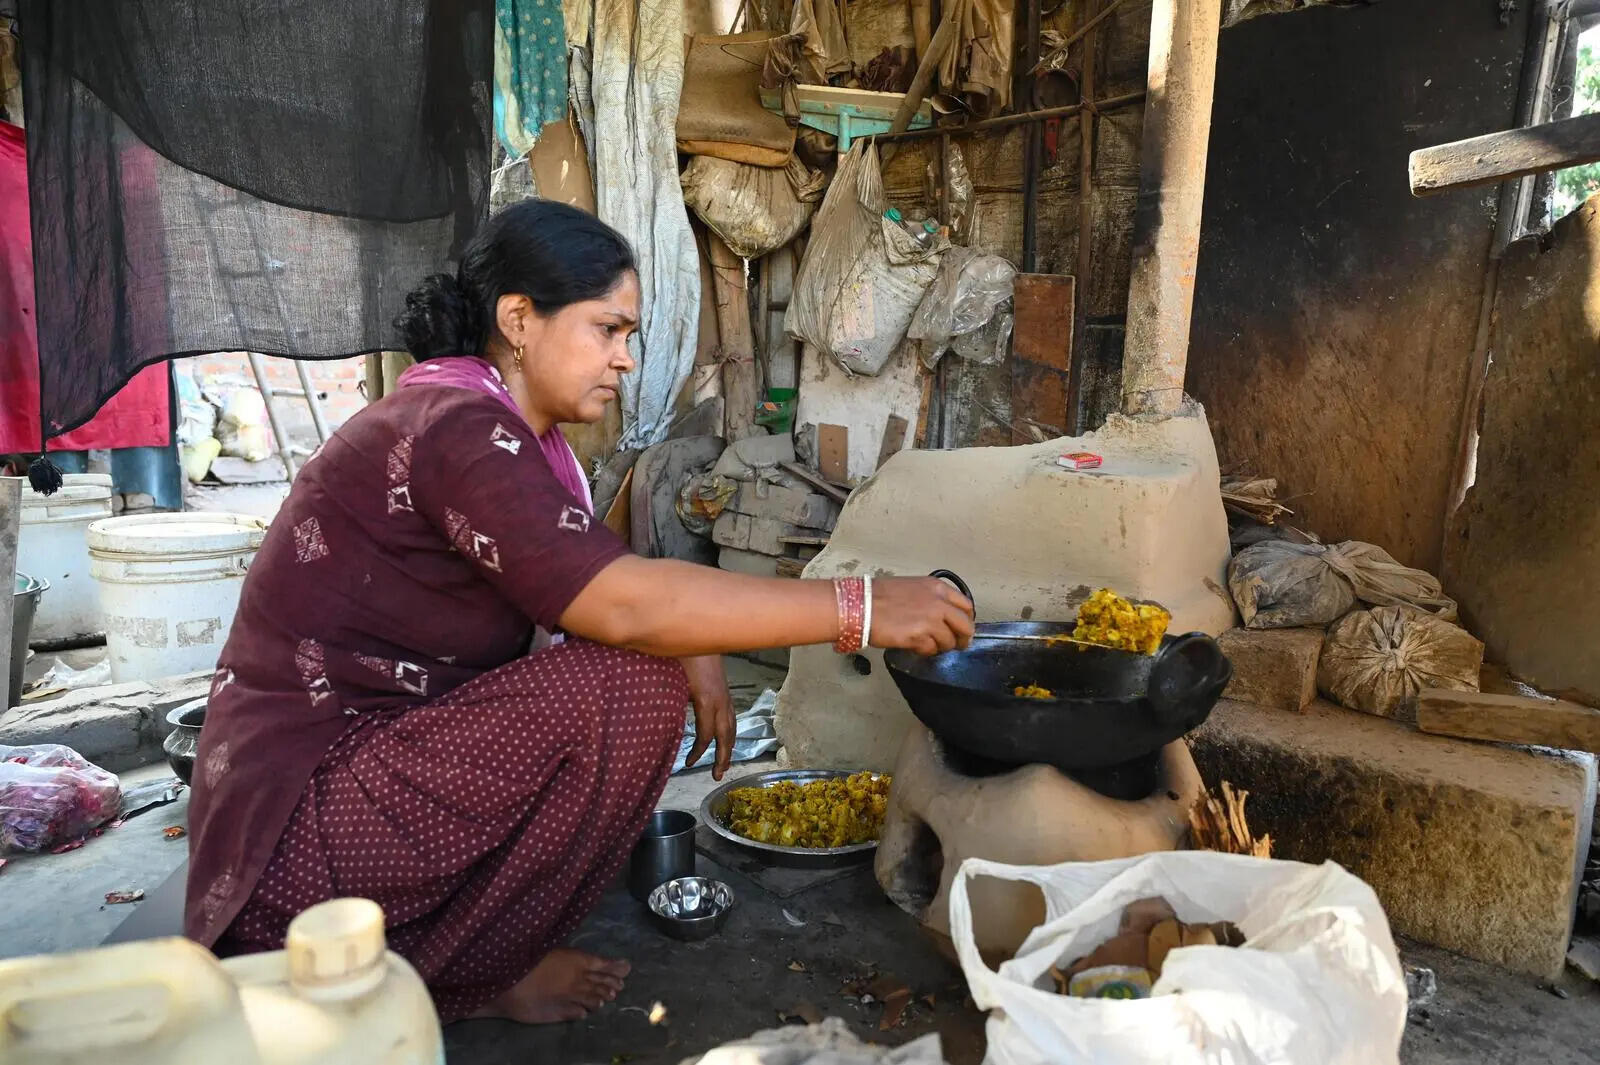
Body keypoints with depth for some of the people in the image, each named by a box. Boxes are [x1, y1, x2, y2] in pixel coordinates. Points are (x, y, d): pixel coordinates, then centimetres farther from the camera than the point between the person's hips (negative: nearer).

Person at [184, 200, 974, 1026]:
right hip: (299, 821, -10)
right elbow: (624, 606, -32)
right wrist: (860, 609, -28)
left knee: (661, 655, 7)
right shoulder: (455, 427, -22)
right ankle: (453, 980, -4)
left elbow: (600, 586, 8)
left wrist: (695, 648, -12)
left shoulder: (507, 426, 8)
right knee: (632, 688, -23)